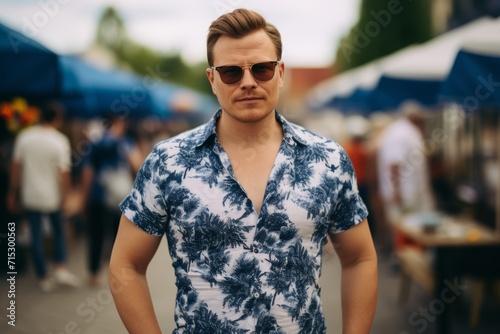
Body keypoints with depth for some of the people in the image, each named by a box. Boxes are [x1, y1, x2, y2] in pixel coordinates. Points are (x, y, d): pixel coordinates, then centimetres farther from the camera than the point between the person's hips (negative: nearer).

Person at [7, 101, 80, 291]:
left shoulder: (24, 137, -5)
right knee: (59, 230, 20)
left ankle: (44, 279, 16)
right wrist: (65, 197, -3)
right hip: (52, 197, -2)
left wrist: (13, 193, 8)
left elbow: (15, 167, -1)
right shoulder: (60, 141, -13)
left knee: (36, 236, 10)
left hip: (30, 196, 2)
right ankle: (61, 269, 8)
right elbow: (64, 173, -14)